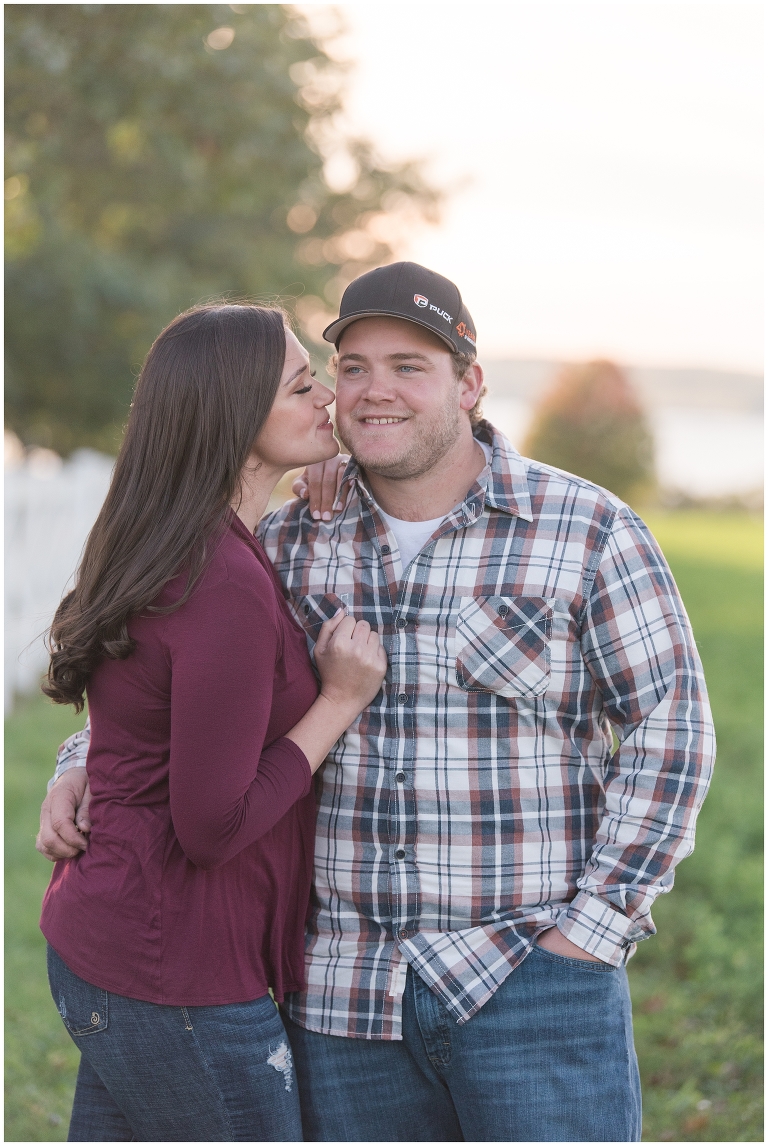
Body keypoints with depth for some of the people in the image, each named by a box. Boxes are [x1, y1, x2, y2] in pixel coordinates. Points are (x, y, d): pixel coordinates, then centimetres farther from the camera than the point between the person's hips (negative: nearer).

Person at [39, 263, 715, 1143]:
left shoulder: (587, 532, -4)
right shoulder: (293, 542, 6)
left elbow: (669, 728, -4)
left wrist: (594, 924, -9)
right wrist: (83, 765, 2)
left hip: (532, 986, -3)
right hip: (342, 995, 4)